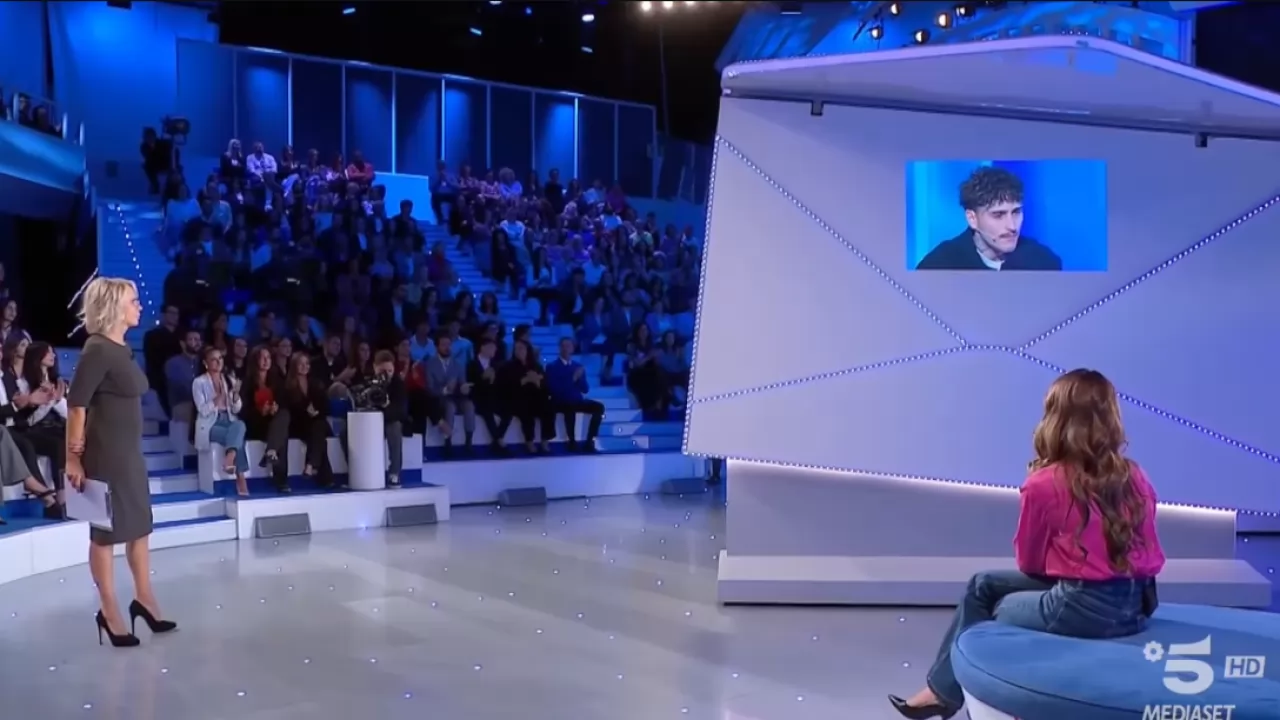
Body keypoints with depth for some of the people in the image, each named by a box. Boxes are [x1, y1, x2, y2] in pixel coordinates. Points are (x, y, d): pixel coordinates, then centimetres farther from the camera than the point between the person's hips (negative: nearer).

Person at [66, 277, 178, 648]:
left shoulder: (122, 349, 9)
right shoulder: (97, 351, -17)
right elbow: (77, 405, -19)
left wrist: (131, 450, 13)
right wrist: (74, 456, -18)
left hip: (129, 450, 9)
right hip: (105, 453, -9)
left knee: (139, 524, 16)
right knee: (107, 530, 4)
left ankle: (144, 599, 29)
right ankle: (109, 612, 17)